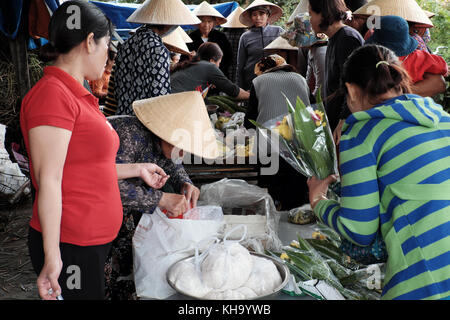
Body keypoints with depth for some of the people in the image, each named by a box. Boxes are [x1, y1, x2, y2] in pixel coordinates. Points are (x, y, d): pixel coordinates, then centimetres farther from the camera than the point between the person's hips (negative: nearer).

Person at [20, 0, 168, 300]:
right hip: (68, 246, -9)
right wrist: (52, 255, -20)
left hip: (95, 241, 9)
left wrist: (137, 169, 22)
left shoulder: (78, 95, 12)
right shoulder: (52, 94, -16)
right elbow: (49, 180, -20)